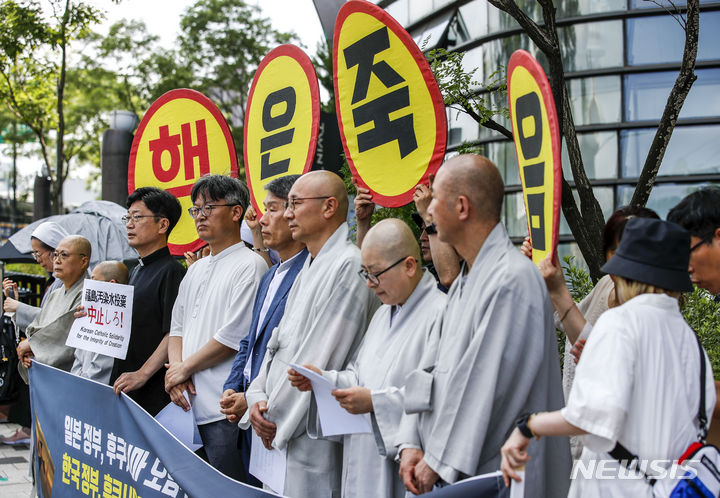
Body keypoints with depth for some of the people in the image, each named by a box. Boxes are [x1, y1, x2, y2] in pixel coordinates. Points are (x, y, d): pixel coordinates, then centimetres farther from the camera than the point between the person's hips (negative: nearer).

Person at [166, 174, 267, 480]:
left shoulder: (249, 266, -7)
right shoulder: (195, 270, 20)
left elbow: (233, 336, -14)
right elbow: (177, 328, 19)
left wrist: (185, 368, -5)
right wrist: (175, 371, 0)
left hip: (224, 411, -8)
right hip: (189, 405, 8)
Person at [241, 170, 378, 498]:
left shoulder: (348, 265, -14)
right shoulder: (310, 267, 17)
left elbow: (321, 358, -18)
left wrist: (278, 420, -13)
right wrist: (257, 399, 1)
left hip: (311, 434, -9)